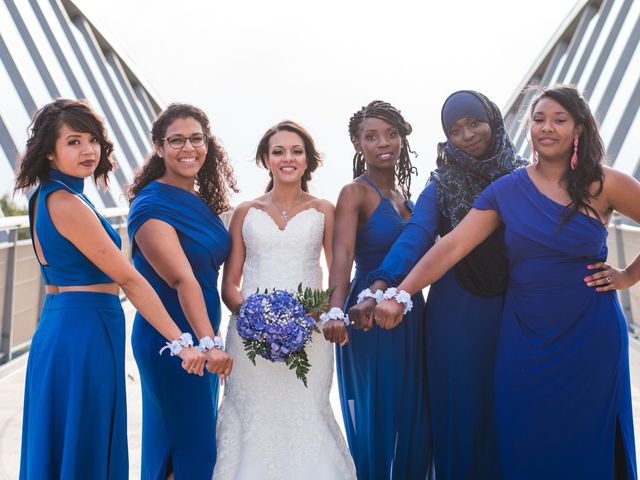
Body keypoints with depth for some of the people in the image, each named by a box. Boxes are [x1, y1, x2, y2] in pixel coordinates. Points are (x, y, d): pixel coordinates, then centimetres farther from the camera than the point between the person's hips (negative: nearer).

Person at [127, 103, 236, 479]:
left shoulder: (203, 200, 8)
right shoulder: (152, 205, -17)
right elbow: (182, 279, -28)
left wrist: (212, 339, 12)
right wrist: (208, 342, -36)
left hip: (202, 336, 8)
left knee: (202, 438, 18)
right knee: (189, 447, 2)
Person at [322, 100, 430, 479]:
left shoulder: (403, 192, 11)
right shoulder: (355, 193, -10)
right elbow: (342, 255, -24)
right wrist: (336, 312, -38)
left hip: (412, 314, 7)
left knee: (414, 416, 13)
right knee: (378, 416, 3)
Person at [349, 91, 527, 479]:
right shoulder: (441, 186, 2)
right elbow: (415, 236, -13)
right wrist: (381, 285, -27)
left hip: (514, 311, 1)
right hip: (457, 312, 0)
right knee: (459, 407, 3)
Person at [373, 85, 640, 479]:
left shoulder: (603, 185, -5)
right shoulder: (506, 190, 0)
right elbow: (452, 246, -9)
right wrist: (400, 294, -17)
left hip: (590, 339, -2)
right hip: (526, 338, 2)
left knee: (586, 444, 9)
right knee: (524, 447, 9)